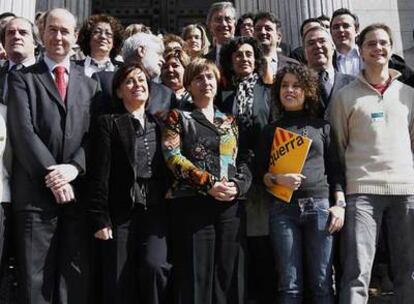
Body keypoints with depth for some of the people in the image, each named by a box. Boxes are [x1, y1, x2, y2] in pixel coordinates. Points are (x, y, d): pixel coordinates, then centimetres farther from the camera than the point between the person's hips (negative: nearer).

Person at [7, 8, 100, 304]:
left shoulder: (89, 83, 16)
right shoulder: (22, 78, 6)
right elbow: (23, 132, -6)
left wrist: (74, 167, -12)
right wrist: (52, 176, -14)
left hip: (77, 192, 3)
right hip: (36, 193, -2)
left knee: (75, 277, 8)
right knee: (35, 278, 3)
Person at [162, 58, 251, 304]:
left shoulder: (230, 121, 18)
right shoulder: (179, 117, 7)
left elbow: (244, 160, 14)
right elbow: (173, 157, -7)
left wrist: (238, 186, -7)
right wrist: (209, 184, -15)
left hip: (231, 205, 4)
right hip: (193, 205, -4)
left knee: (229, 275, 6)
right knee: (196, 276, -2)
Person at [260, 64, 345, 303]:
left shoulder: (322, 127, 13)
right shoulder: (271, 130, 13)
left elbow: (335, 170, 10)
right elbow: (261, 174, 9)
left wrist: (340, 204, -1)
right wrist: (278, 179, -12)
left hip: (319, 206, 0)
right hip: (283, 209, 0)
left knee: (322, 284, 0)